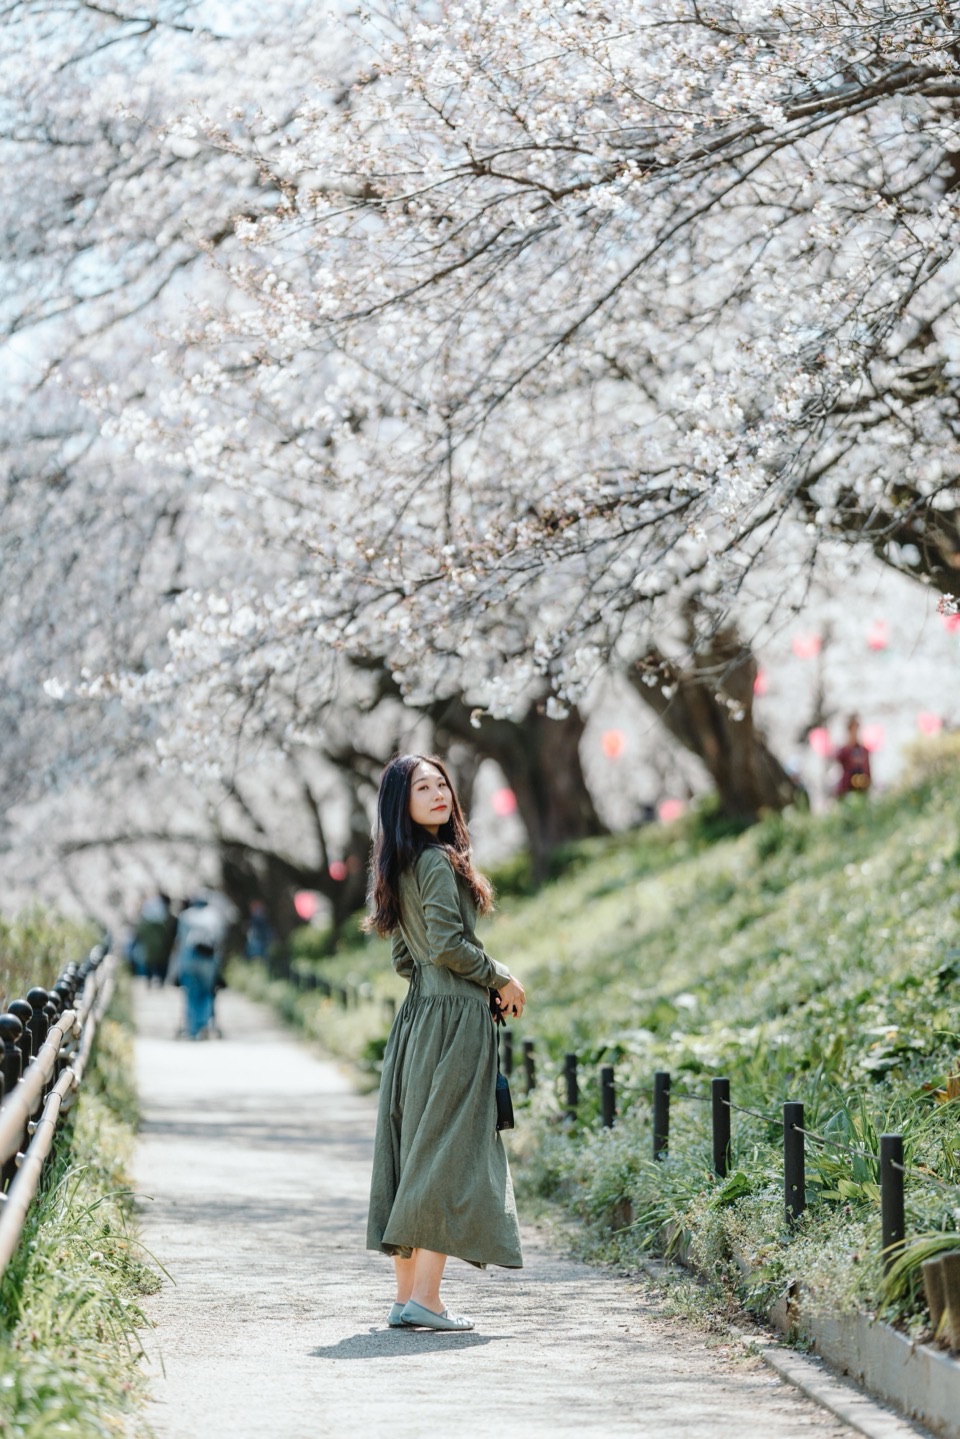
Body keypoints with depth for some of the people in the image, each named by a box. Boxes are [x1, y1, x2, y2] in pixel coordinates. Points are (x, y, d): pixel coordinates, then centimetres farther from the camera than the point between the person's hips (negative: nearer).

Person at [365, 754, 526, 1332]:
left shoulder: (402, 867, 16)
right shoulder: (438, 861, -12)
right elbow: (447, 942, -20)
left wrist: (484, 982, 17)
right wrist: (501, 979, -5)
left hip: (417, 1017, 9)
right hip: (454, 1019, -9)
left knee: (413, 1148, 9)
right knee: (446, 1153, -8)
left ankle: (406, 1296, 12)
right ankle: (426, 1300, -11)